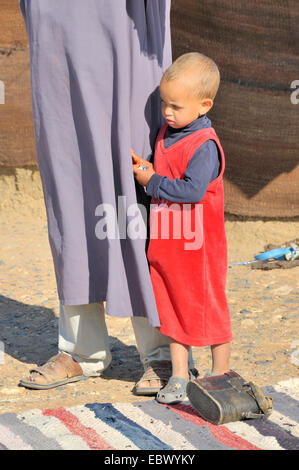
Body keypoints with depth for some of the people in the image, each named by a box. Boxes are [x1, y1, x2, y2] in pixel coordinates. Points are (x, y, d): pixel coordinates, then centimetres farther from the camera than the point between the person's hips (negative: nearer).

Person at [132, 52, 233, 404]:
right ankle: (179, 376, 22)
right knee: (172, 307, 12)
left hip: (198, 245, -8)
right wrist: (143, 166, 1)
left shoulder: (205, 145, -19)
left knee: (208, 306, 6)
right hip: (165, 242, 8)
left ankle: (220, 372, 22)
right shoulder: (165, 134, 8)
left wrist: (153, 182, -18)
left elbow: (193, 190, -28)